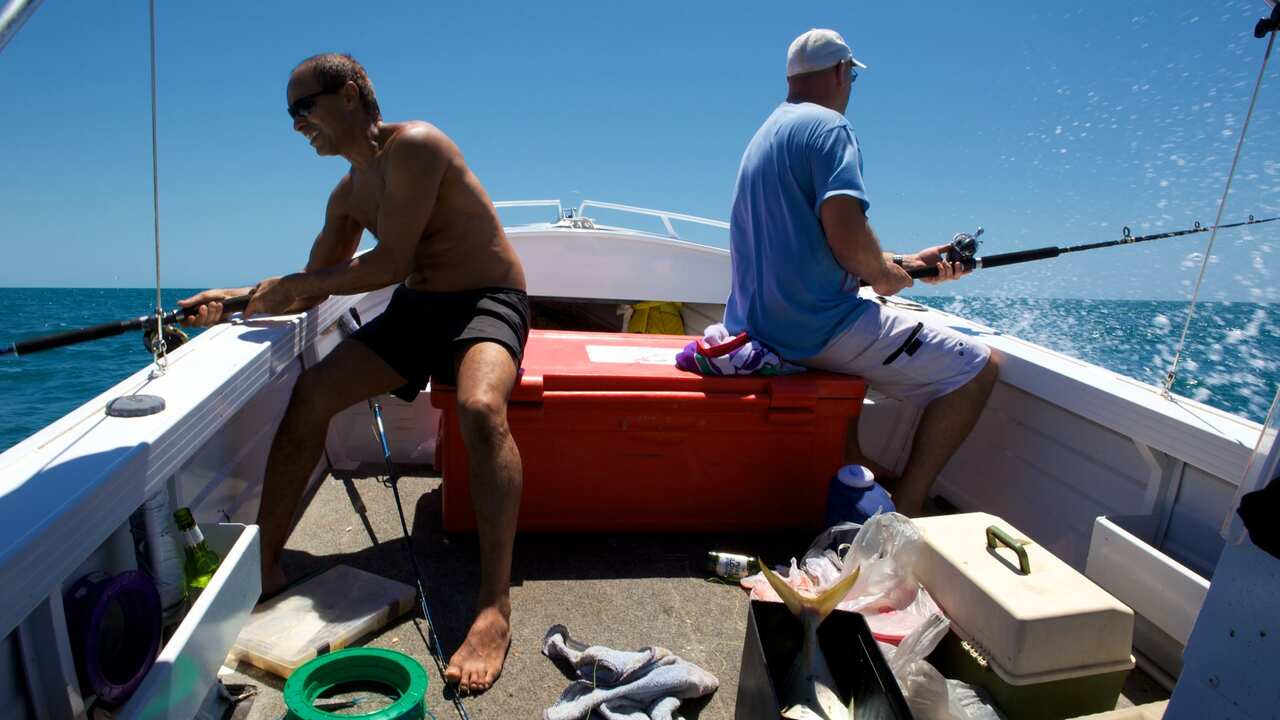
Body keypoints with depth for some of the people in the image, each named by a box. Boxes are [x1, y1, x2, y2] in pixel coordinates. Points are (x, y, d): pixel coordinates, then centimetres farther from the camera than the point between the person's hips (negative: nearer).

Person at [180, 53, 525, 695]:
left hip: (488, 302, -7)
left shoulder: (414, 145, -11)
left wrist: (290, 286, -6)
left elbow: (390, 263, -18)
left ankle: (494, 609, -36)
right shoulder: (348, 195, 16)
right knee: (310, 392, -8)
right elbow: (312, 288, 20)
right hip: (415, 309, 8)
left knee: (480, 407, -37)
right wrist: (239, 298, 4)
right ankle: (263, 561, 3)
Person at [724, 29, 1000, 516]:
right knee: (977, 367, 1)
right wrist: (884, 274, -3)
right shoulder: (828, 126, -10)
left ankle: (851, 465, 37)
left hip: (757, 324, 10)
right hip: (816, 327, -10)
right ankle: (907, 504, 2)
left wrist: (904, 262, 18)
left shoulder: (767, 132, 19)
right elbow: (847, 236, -25)